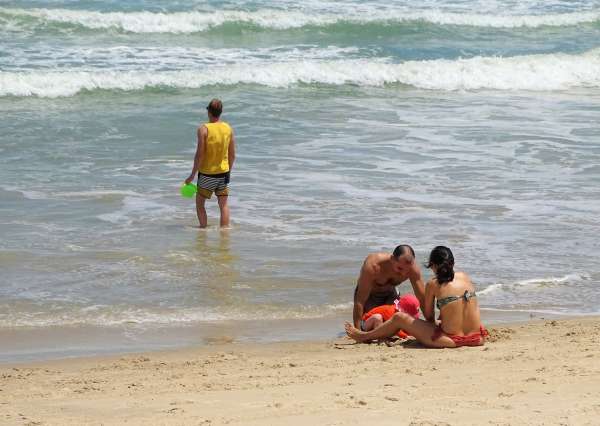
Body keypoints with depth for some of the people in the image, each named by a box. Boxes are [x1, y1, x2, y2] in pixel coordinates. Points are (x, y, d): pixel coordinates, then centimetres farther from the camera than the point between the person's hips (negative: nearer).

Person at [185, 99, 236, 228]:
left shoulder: (204, 129, -16)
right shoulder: (228, 128, -1)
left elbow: (200, 155, -17)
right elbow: (232, 155, 5)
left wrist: (192, 175, -8)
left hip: (207, 174, -4)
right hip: (223, 172, 4)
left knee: (200, 203, 14)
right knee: (223, 205, 12)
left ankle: (204, 228, 9)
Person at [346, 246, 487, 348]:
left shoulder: (433, 284, -5)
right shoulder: (465, 277, 7)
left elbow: (428, 315, 6)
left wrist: (434, 324, 28)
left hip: (452, 340, -5)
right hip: (476, 338, 5)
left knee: (399, 318, 14)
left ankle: (363, 336, 36)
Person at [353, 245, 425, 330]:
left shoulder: (412, 267, -30)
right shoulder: (373, 266, -40)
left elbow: (423, 299, -21)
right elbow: (359, 302, -40)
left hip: (389, 293, 3)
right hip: (368, 295, -3)